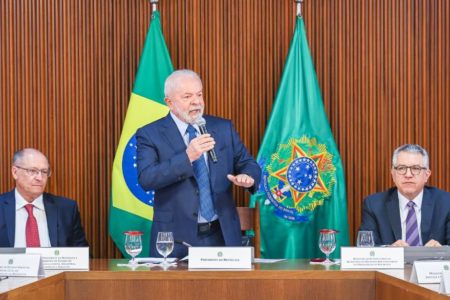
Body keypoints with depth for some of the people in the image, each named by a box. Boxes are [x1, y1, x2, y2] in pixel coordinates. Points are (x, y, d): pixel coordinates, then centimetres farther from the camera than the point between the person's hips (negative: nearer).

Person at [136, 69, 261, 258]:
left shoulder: (223, 128, 9)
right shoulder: (150, 135, -3)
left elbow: (248, 164, 11)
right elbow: (146, 179, -16)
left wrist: (247, 177, -14)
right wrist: (187, 157, -26)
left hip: (222, 235, 3)